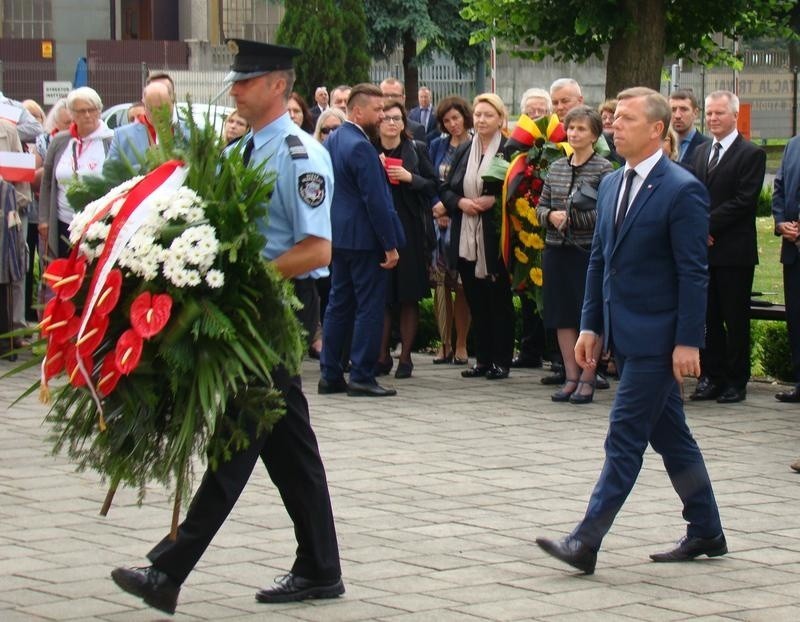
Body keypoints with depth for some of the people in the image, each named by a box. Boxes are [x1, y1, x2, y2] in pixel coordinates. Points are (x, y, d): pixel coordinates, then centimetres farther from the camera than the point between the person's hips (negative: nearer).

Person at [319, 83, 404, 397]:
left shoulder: (331, 142, 10)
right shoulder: (360, 147, -18)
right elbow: (376, 200, -20)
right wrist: (390, 245, -17)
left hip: (338, 235, 9)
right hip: (364, 238, -9)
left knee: (339, 303, 12)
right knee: (369, 306, -4)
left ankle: (330, 374, 15)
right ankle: (362, 377, -3)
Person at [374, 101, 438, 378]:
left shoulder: (416, 150, 5)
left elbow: (433, 186, 3)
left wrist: (410, 178, -12)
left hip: (410, 228, -1)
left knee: (409, 297, 0)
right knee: (381, 295, 1)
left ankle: (405, 356, 6)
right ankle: (382, 355, 10)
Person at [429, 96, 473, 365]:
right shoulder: (437, 146, 12)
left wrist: (450, 206, -11)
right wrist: (436, 208, -6)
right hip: (439, 221, 3)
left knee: (462, 285, -2)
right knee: (440, 283, 0)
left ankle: (460, 345, 3)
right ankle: (445, 344, 5)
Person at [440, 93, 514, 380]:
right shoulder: (463, 151, 12)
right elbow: (445, 189, 14)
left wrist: (493, 200, -18)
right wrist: (460, 202, -5)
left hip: (495, 238, -5)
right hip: (466, 238, 5)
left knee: (499, 300, 1)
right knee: (475, 300, 9)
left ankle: (501, 361, 7)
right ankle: (482, 359, 16)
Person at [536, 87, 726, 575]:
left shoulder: (682, 190, -13)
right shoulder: (612, 185, 12)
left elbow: (694, 273, -15)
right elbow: (600, 260, 17)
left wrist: (688, 341, -17)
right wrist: (591, 325, 13)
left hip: (657, 337, -8)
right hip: (626, 333, 8)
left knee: (625, 438, -8)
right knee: (670, 434, 15)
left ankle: (587, 542, -8)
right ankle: (706, 532, 25)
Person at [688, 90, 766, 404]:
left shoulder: (751, 154, -4)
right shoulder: (700, 153, 16)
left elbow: (744, 201, -12)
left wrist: (708, 225, -15)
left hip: (734, 251, -6)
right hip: (703, 247, 6)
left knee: (735, 319, 1)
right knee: (708, 317, 8)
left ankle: (736, 381, 7)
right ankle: (711, 377, 15)